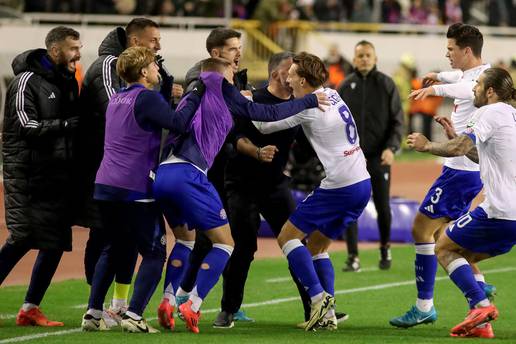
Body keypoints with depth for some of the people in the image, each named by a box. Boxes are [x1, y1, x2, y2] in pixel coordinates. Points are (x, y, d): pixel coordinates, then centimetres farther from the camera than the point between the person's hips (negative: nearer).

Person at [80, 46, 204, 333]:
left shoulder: (117, 99, 17)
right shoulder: (146, 98, -9)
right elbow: (179, 124, -20)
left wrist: (168, 94, 23)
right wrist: (197, 94, -10)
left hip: (105, 188, 8)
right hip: (136, 189, -8)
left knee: (113, 250, 20)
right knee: (154, 253, 1)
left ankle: (94, 312, 12)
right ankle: (134, 315, -11)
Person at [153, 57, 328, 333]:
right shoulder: (221, 91, 7)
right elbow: (269, 114, 6)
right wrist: (310, 101, 16)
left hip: (162, 175, 7)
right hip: (188, 175, -7)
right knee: (225, 242, 2)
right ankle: (192, 306, -11)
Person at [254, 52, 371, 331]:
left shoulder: (308, 106, -12)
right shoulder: (331, 95, 12)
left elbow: (264, 125, -6)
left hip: (338, 188, -9)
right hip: (362, 185, 9)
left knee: (287, 237, 1)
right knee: (316, 246, 17)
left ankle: (318, 297, -10)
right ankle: (328, 315, 9)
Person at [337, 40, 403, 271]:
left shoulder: (387, 85, 1)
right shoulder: (345, 87, 5)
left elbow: (397, 121, 0)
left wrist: (391, 148, -13)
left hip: (379, 157, -1)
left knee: (383, 207, 5)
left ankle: (385, 248, 29)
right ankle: (353, 257, -2)